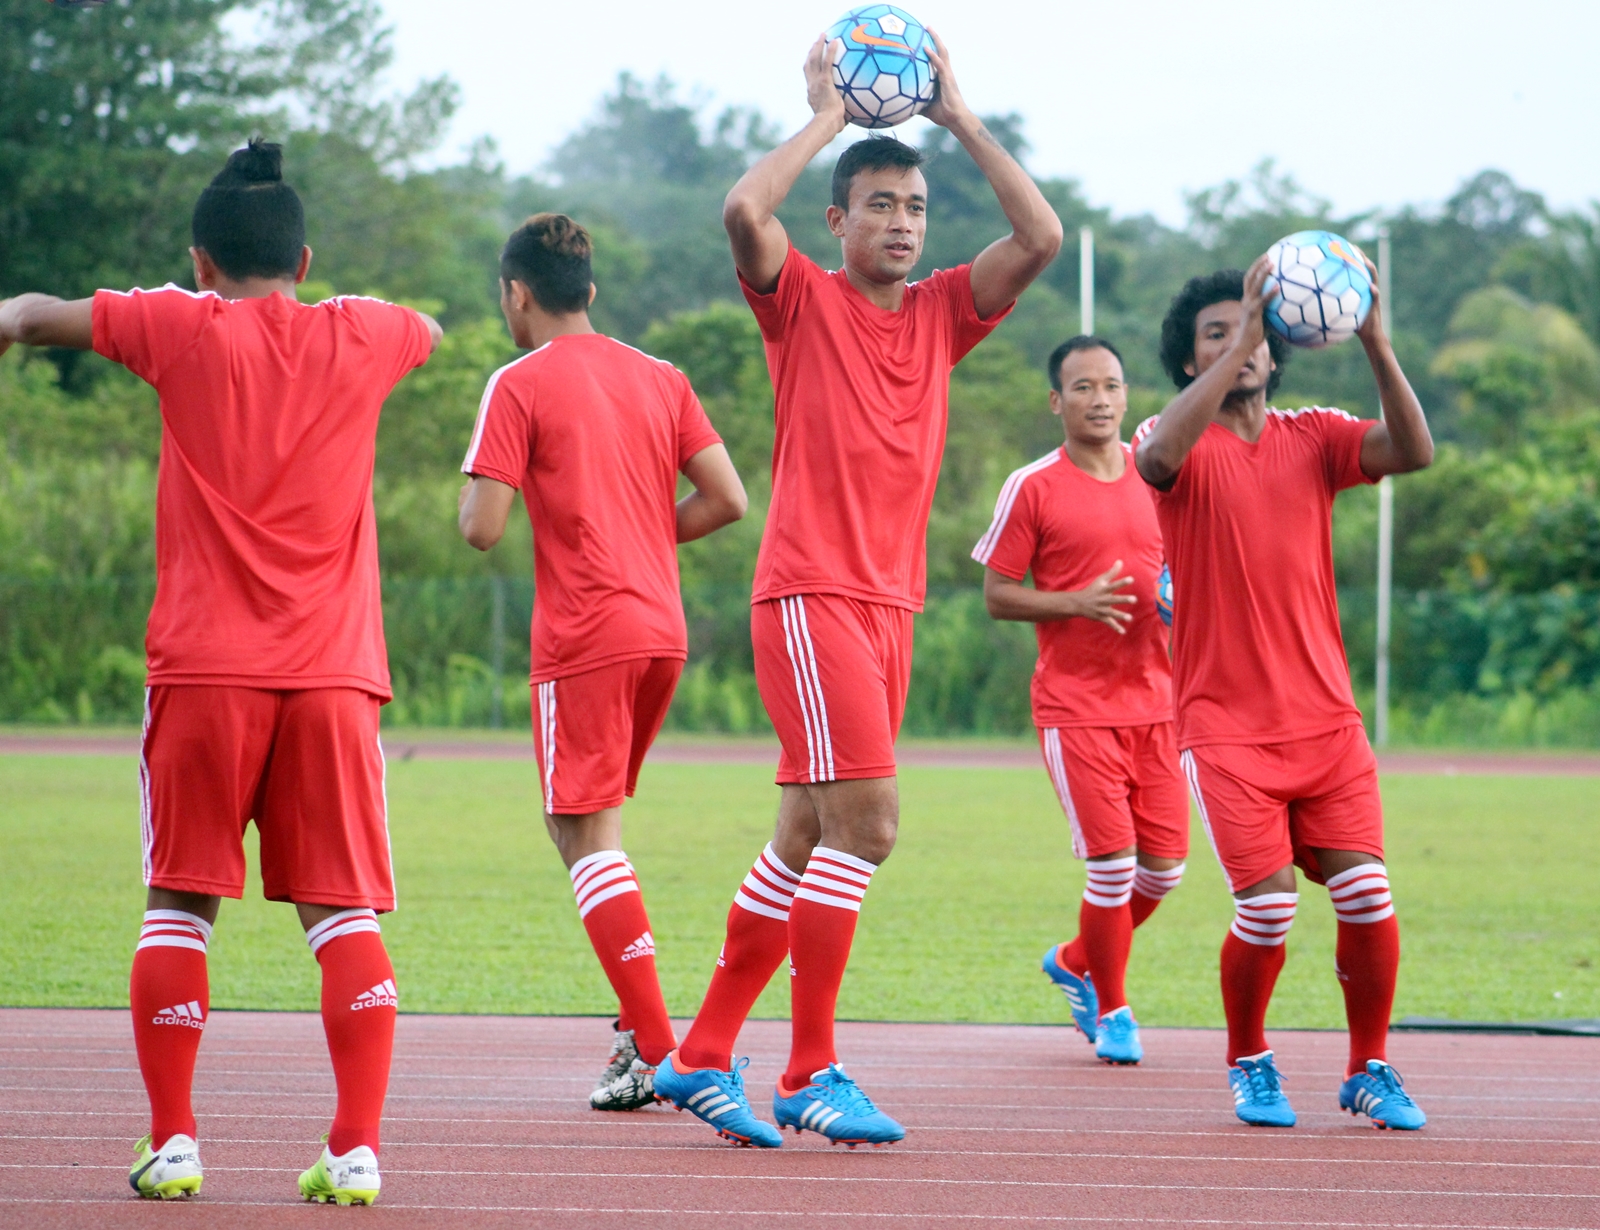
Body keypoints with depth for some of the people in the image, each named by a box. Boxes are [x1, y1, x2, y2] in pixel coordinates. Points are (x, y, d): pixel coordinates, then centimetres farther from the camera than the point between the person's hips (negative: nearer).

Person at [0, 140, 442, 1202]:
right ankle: (358, 1147, -7)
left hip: (206, 667, -1)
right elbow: (434, 334, 33)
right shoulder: (361, 337, 8)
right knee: (344, 912, 2)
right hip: (334, 673, 1)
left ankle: (172, 1141, 6)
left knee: (180, 903, 8)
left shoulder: (185, 327, 2)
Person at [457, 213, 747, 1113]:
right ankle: (638, 1028, 15)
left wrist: (480, 491, 11)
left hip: (585, 636, -7)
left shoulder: (520, 386, -5)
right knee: (591, 826, 19)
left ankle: (658, 1053, -14)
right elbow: (728, 499, 7)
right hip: (663, 630, 7)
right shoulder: (660, 379, 12)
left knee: (590, 836, -5)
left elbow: (482, 528, -11)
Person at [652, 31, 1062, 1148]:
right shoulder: (803, 301, 0)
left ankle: (703, 1058, 17)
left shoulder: (942, 314, 14)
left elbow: (1041, 236, 2)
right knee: (863, 823, -15)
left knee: (808, 841, 9)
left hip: (891, 604, 7)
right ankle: (811, 1074, -10)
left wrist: (960, 119, 3)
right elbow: (745, 210, -19)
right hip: (810, 594, -7)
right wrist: (828, 117, -7)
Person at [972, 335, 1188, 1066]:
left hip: (1153, 698, 5)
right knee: (1114, 860, -10)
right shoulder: (1032, 489, -4)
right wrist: (1077, 602, -17)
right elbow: (997, 596, -2)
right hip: (1075, 703, -5)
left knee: (1164, 864, 4)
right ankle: (1111, 1009, 10)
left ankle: (1076, 962, 30)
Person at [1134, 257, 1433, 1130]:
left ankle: (1370, 1069, 12)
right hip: (1226, 724, -3)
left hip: (1325, 717, 3)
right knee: (1267, 908, -12)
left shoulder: (1313, 437, 8)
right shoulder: (1181, 442, 0)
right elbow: (1160, 456, -26)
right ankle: (1248, 1064, 14)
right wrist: (1241, 338, -29)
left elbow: (1413, 451, -10)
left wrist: (1374, 343, -22)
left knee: (1366, 895, -8)